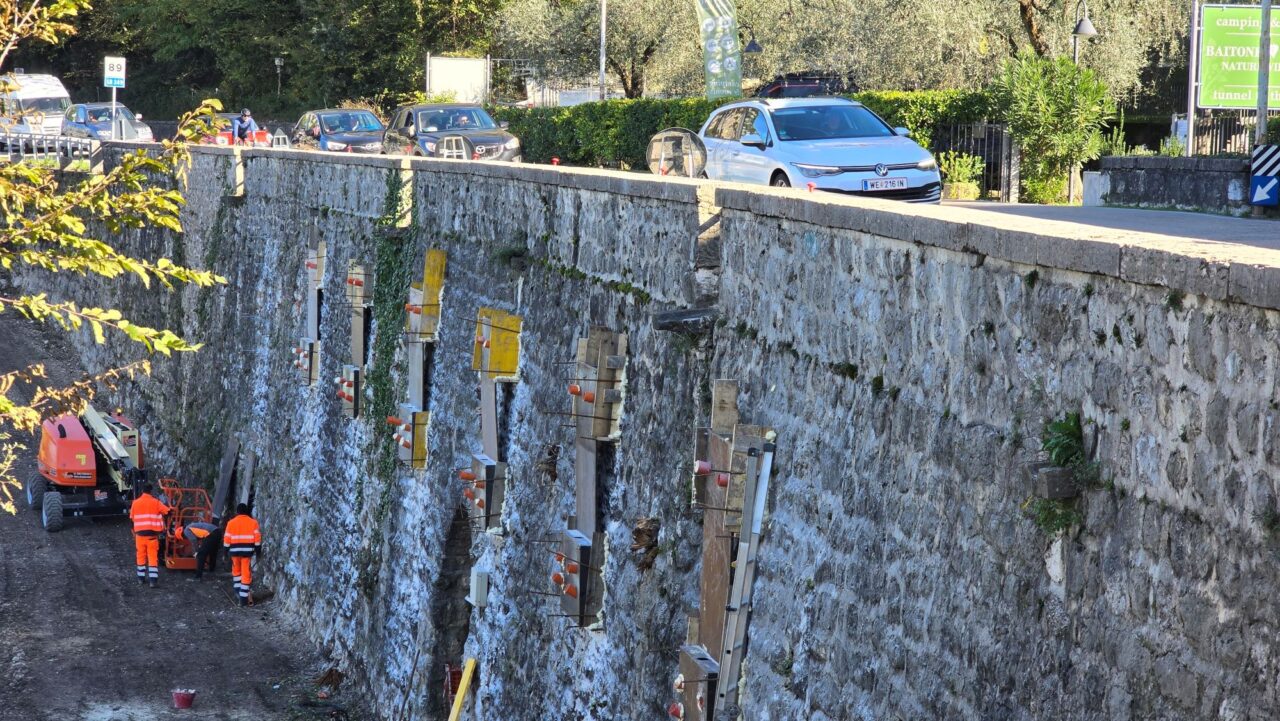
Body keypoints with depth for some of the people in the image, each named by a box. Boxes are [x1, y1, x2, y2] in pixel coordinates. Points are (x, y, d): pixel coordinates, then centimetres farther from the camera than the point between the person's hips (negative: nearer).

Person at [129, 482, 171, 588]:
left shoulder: (135, 503, 0)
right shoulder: (155, 502, -5)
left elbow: (132, 518, 6)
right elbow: (168, 511, -5)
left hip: (140, 533, 2)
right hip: (152, 534, -2)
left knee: (141, 555, 15)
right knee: (153, 556, 0)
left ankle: (141, 577, 20)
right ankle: (153, 579, -8)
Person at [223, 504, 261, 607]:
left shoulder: (231, 523, 1)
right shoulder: (253, 522, 1)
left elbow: (227, 538, 1)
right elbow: (257, 537, -2)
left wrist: (226, 550, 9)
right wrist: (258, 549, 5)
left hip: (235, 550, 1)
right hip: (248, 550, -1)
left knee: (236, 569, 26)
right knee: (246, 573, 0)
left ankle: (238, 588, 24)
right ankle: (244, 597, -3)